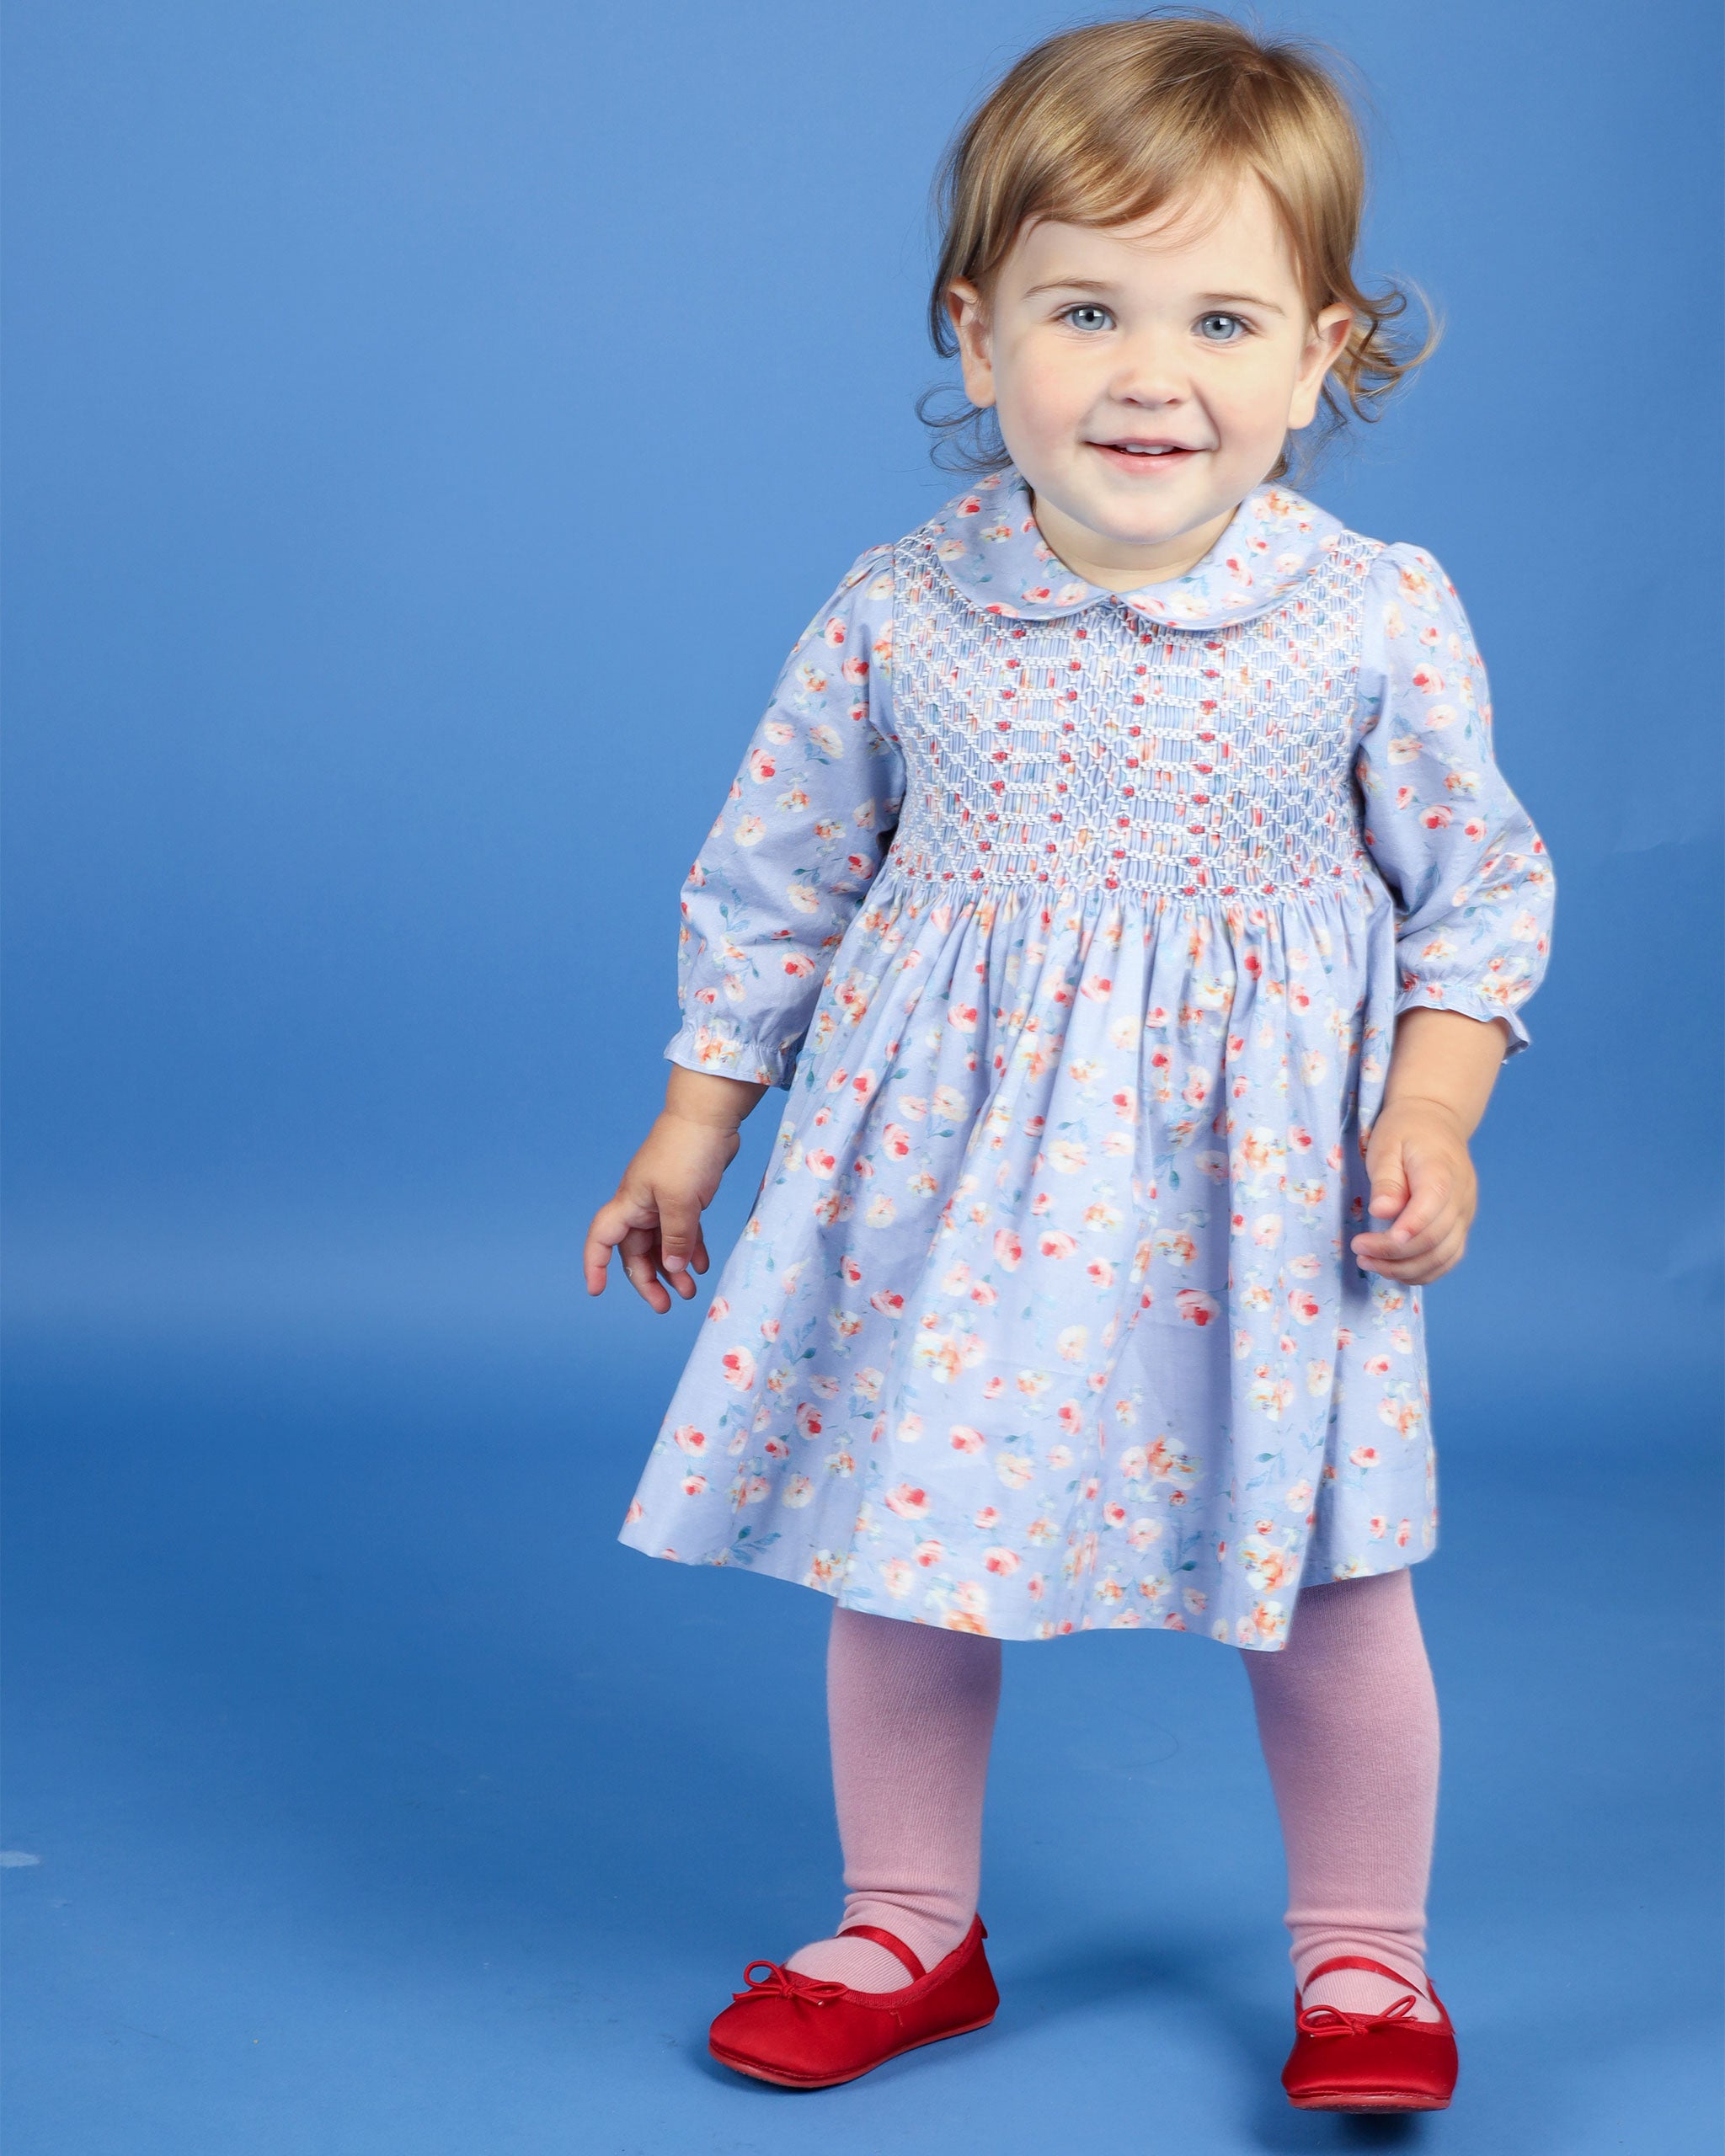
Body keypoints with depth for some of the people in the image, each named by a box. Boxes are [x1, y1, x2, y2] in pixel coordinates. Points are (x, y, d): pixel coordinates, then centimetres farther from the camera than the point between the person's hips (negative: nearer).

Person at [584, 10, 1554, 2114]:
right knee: (902, 1545, 11)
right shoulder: (897, 618, -7)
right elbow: (769, 880, 4)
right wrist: (691, 1128, 8)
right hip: (945, 1167, 2)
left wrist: (1430, 1120, -11)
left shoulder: (1377, 624, -11)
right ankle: (908, 1931, 32)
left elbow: (1479, 890, 0)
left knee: (1324, 1583, 7)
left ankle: (1362, 1954, 30)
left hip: (1255, 1186, -1)